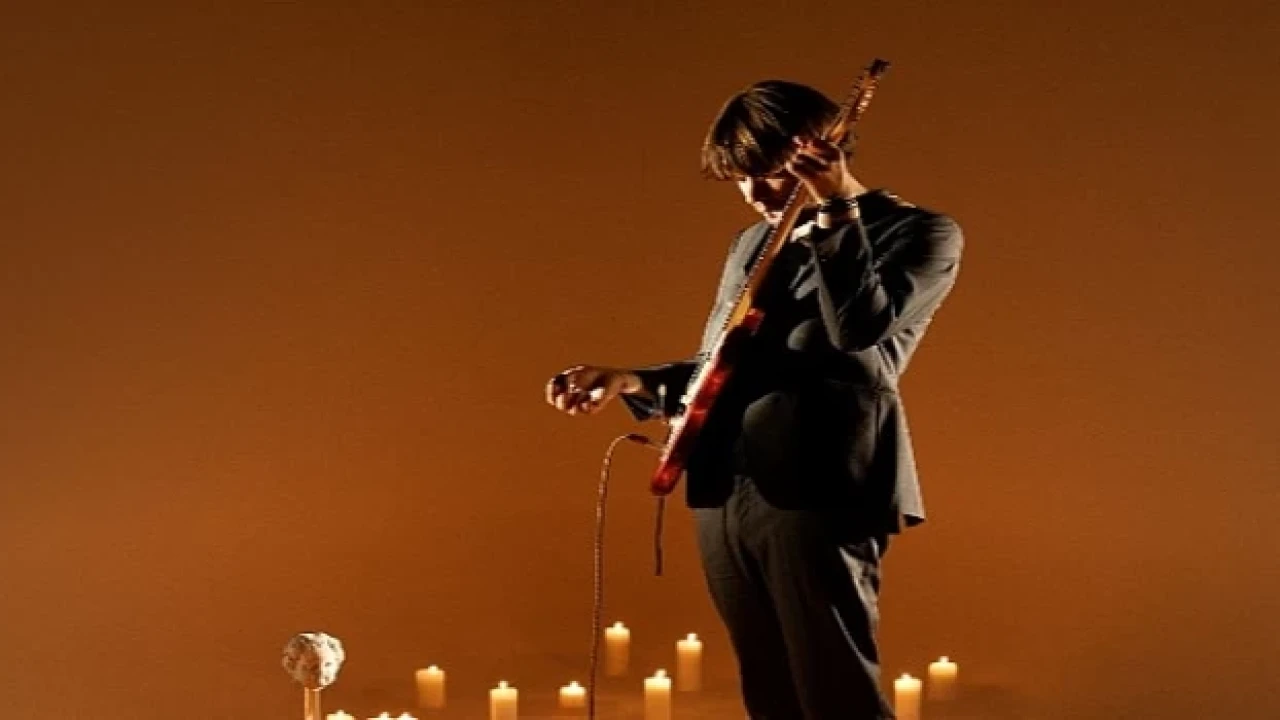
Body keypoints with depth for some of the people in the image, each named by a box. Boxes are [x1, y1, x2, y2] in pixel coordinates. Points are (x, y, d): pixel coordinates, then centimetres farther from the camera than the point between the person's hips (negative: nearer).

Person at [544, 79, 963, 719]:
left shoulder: (917, 233, 0)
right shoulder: (752, 244, 21)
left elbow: (860, 330, -17)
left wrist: (834, 214, -13)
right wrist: (632, 381, 9)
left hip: (816, 491, -7)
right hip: (724, 493, 7)